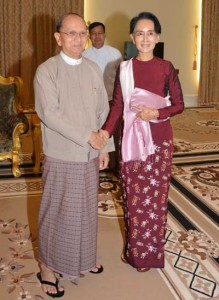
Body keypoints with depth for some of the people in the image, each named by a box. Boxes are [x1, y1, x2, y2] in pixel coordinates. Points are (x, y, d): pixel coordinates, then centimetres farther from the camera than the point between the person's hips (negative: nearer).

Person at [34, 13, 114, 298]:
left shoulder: (94, 69, 5)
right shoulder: (46, 71, -11)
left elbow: (104, 111, 8)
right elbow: (49, 114, -19)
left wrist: (105, 147, 4)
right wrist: (87, 136, -19)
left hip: (90, 156, 5)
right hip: (61, 158, -5)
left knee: (86, 210, 18)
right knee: (56, 214, 6)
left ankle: (84, 258, 38)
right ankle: (48, 267, 25)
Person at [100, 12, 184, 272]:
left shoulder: (166, 67, -2)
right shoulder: (124, 68, 2)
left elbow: (179, 105, 1)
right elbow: (117, 105, -1)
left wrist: (156, 113, -17)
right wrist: (106, 131, -16)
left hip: (158, 139, -1)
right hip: (132, 138, 1)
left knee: (154, 195, 7)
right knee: (133, 195, 8)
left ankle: (151, 251, 24)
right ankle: (133, 248, 26)